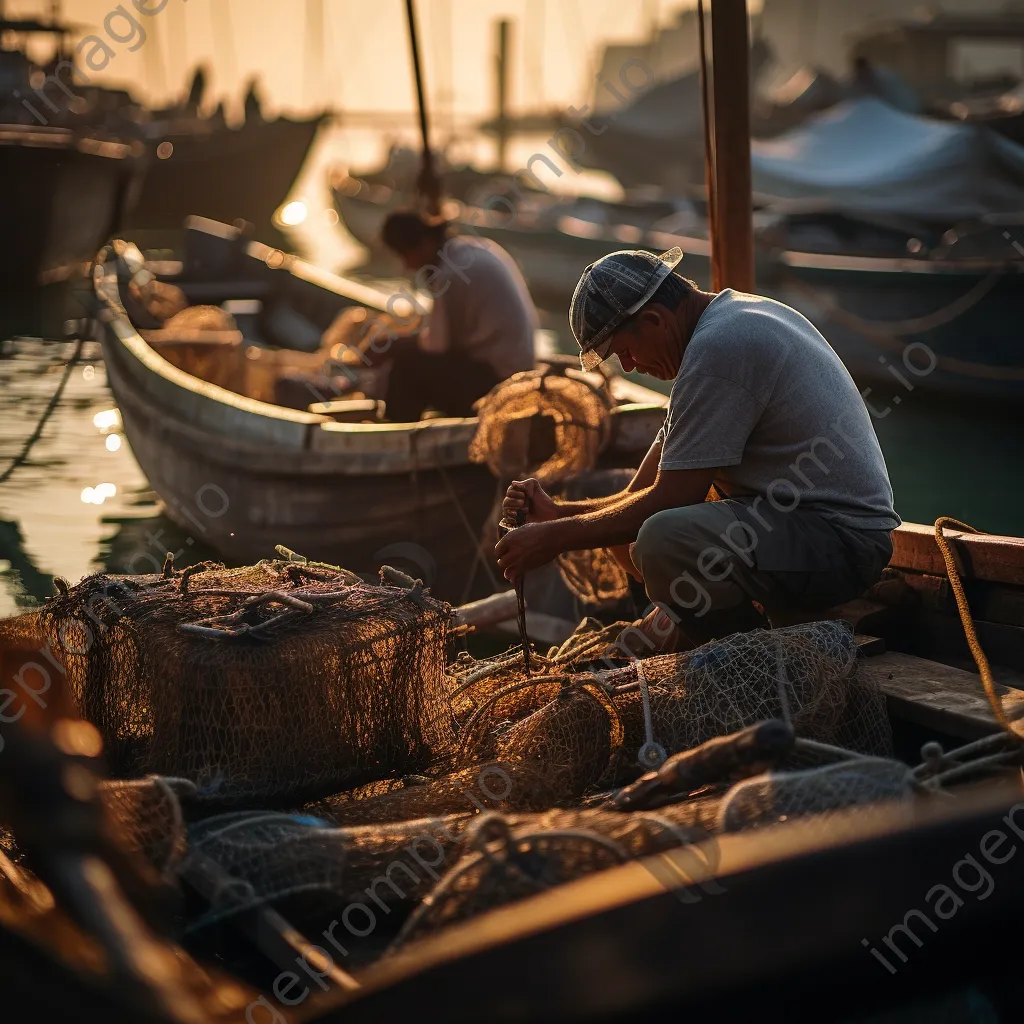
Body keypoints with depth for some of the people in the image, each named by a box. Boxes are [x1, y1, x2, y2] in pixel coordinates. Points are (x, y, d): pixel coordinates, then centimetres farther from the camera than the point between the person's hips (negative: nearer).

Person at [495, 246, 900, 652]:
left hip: (842, 540, -10)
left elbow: (670, 498, -18)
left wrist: (555, 537, -9)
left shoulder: (717, 349, -19)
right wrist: (557, 512, 8)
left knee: (663, 540, -33)